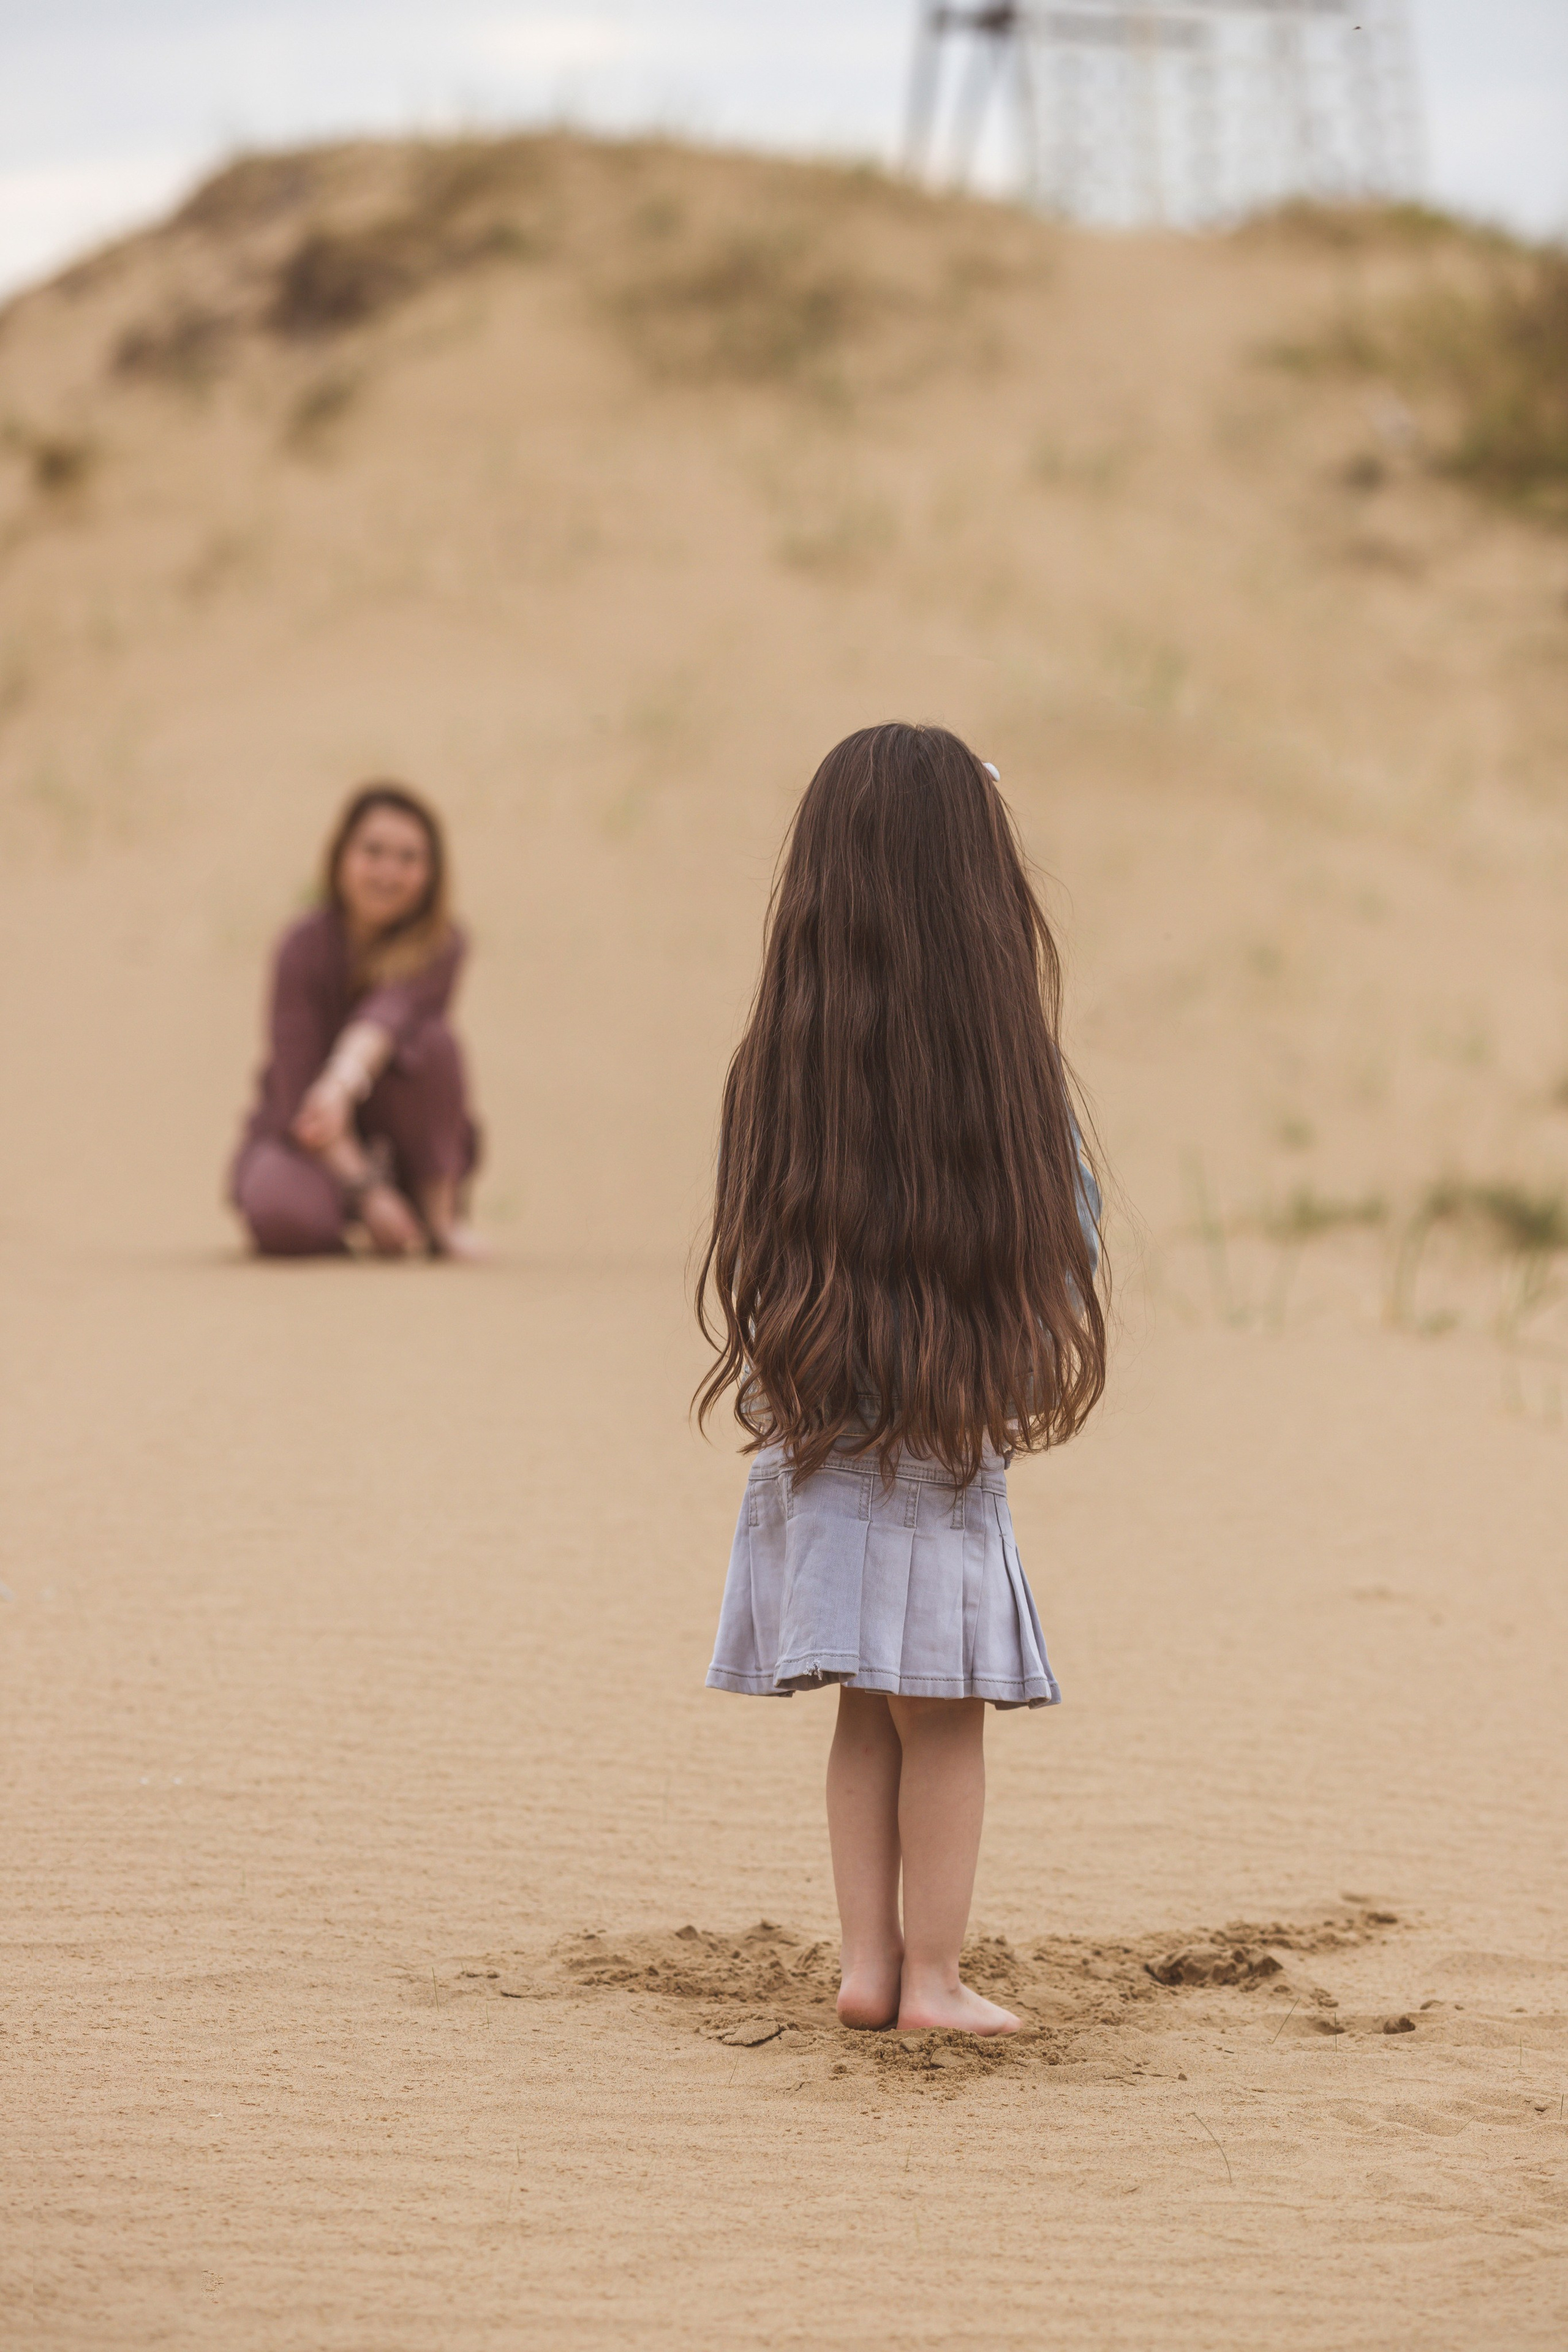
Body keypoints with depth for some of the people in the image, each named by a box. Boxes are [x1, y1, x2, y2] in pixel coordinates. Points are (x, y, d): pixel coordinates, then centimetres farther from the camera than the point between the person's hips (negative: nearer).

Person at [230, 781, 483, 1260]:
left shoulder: (439, 946, -14)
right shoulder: (305, 947, -16)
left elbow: (389, 1012, -37)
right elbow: (297, 1093, -22)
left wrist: (343, 1084, -58)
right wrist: (367, 1192, -32)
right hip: (306, 1142, -1)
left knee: (430, 1040, -30)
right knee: (282, 1218, -37)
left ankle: (439, 1212, -15)